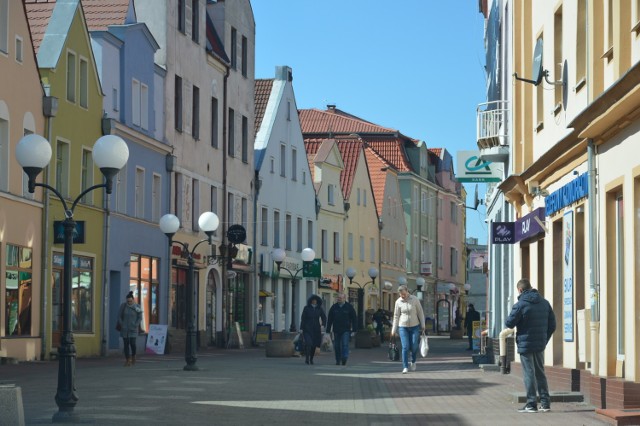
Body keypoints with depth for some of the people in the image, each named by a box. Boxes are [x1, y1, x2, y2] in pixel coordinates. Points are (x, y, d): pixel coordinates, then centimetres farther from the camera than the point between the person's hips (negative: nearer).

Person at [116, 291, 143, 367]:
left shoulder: (137, 307, -6)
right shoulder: (123, 306, -4)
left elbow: (140, 318, -1)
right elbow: (119, 316, 2)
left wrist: (135, 326, -10)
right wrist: (122, 325, -5)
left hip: (133, 329, -1)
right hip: (124, 329, 1)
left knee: (132, 343, -10)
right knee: (126, 344, -1)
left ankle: (133, 356, 18)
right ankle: (128, 360, 5)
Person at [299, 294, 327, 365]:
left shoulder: (319, 309, 4)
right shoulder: (306, 308, -1)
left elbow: (324, 318, 3)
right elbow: (303, 319, -1)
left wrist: (323, 325, -15)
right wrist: (301, 328, -7)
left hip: (316, 329, 3)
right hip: (307, 329, -3)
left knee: (314, 345, 7)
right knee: (308, 343, -18)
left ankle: (311, 358, 23)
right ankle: (306, 358, -16)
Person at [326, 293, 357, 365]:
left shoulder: (349, 307, 1)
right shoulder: (334, 307, 7)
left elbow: (354, 319, 3)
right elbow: (330, 319, 9)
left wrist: (353, 330, -4)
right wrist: (328, 330, 5)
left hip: (345, 330, -3)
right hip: (336, 330, 3)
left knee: (345, 344, -15)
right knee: (336, 346, 6)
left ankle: (344, 358, -21)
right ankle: (338, 360, 15)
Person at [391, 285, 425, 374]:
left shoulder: (415, 299, -6)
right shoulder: (398, 302, -3)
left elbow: (420, 313, 1)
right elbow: (396, 316, 3)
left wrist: (423, 326, -2)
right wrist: (394, 330, 3)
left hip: (415, 326, 0)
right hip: (403, 327, 0)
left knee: (414, 347, 1)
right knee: (405, 347, -8)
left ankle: (413, 362, 30)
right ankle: (405, 367, -3)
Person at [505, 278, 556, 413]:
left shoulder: (520, 304, -13)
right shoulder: (544, 303, 7)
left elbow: (509, 323, -11)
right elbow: (552, 324, 8)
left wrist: (507, 320, 11)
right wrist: (545, 339, 14)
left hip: (525, 345, -6)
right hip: (540, 345, 6)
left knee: (529, 374, -1)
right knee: (540, 373, 15)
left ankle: (531, 404, -1)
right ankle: (545, 402, 13)